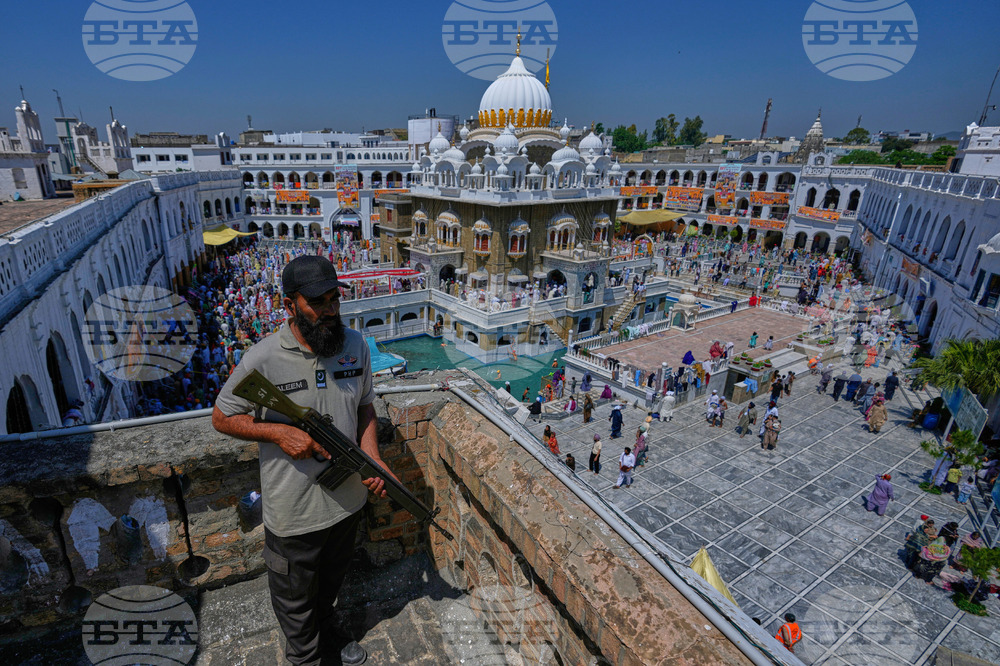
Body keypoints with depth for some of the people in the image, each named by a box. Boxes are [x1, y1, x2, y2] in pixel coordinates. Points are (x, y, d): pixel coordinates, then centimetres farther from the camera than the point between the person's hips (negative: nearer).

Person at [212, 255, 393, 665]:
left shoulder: (356, 345, -8)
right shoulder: (262, 360, -21)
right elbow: (221, 418, -8)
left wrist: (373, 460, -10)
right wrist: (279, 433, -24)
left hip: (347, 498, 4)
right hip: (294, 512, -4)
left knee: (332, 581, 31)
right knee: (294, 596, 22)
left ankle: (325, 631, 61)